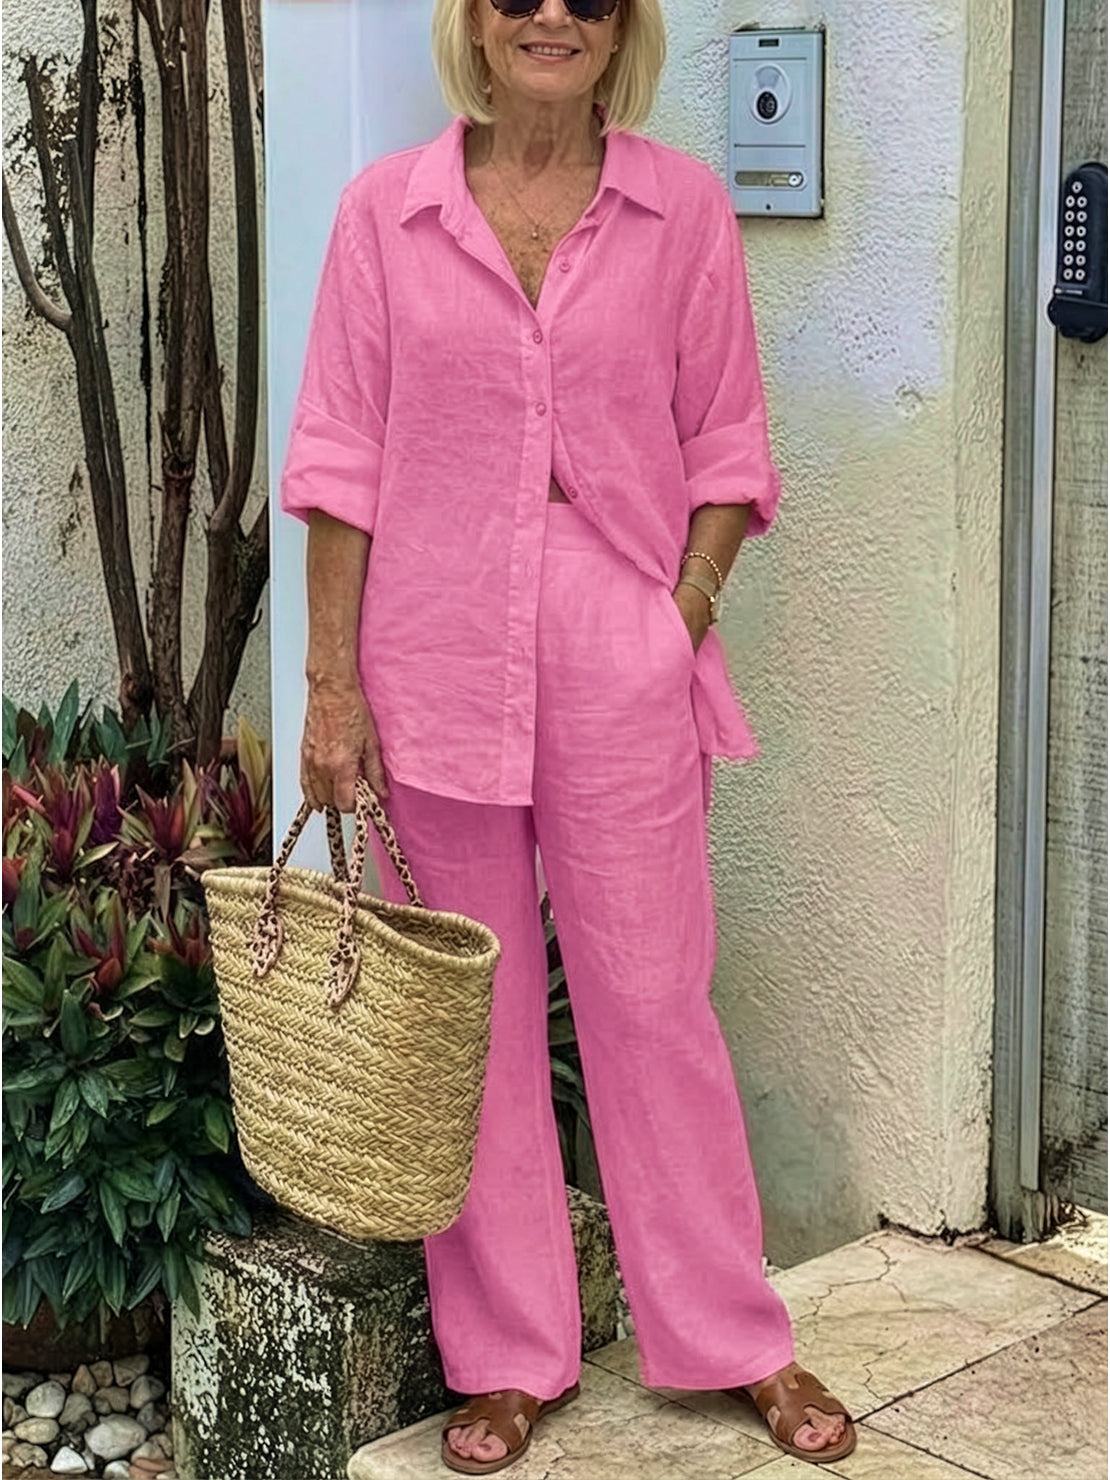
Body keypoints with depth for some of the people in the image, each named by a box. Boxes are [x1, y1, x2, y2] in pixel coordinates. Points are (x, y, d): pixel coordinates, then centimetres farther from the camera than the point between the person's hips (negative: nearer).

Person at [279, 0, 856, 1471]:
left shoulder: (684, 207, 2)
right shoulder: (386, 208, 1)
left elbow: (726, 443, 6)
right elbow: (341, 458, 1)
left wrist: (687, 615, -5)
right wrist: (332, 682, -3)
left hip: (624, 669, 0)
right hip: (434, 666, 1)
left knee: (656, 1004, 7)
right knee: (470, 1017, 10)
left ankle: (734, 1340, 24)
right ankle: (508, 1354, 25)